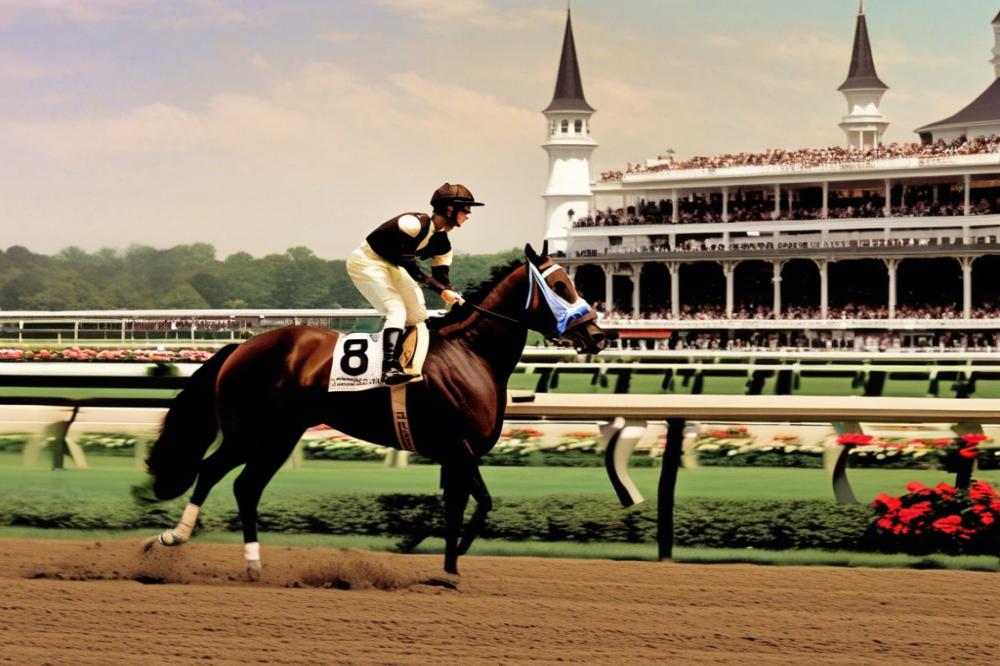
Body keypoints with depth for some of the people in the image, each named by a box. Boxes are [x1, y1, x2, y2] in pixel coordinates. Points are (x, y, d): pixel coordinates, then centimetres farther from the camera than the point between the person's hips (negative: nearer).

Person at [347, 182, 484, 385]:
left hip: (391, 266, 10)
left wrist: (456, 300, -20)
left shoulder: (442, 244, -2)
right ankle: (390, 369, -35)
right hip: (367, 262, -9)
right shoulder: (414, 223, -28)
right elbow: (409, 265, -31)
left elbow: (442, 281, -1)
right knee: (397, 310, -24)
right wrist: (441, 289, -35)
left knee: (419, 317, 4)